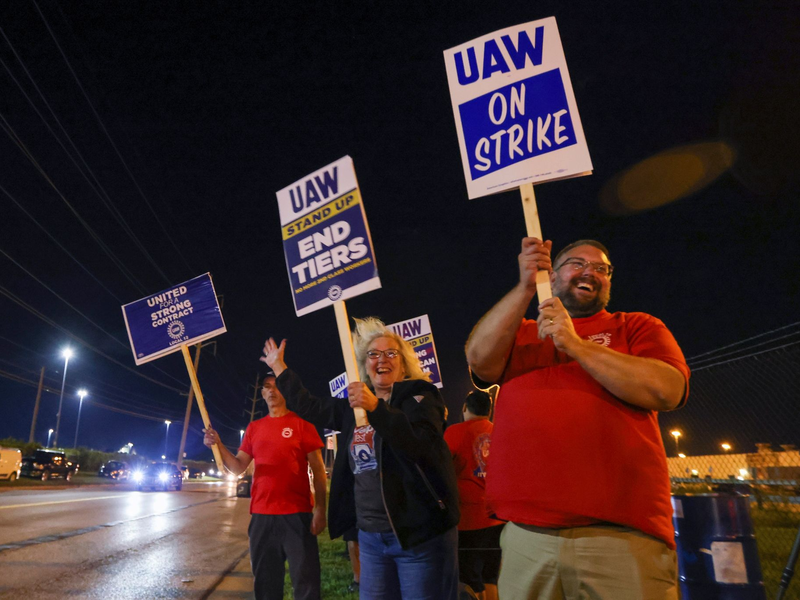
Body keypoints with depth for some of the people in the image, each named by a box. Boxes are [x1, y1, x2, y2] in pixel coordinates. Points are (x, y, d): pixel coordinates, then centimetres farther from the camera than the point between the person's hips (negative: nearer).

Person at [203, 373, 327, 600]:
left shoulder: (301, 424, -1)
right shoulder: (254, 428, 12)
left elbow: (318, 469, -3)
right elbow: (238, 467, 10)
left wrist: (320, 509, -13)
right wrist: (218, 445, -7)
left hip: (297, 514, -4)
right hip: (261, 515, 4)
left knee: (305, 580, 0)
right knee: (265, 581, 15)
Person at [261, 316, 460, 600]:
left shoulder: (419, 396, -6)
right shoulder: (355, 405, 12)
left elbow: (421, 443, -25)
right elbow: (309, 406, 22)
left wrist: (375, 407, -32)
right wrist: (279, 366, 26)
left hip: (421, 535, -6)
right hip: (370, 535, 6)